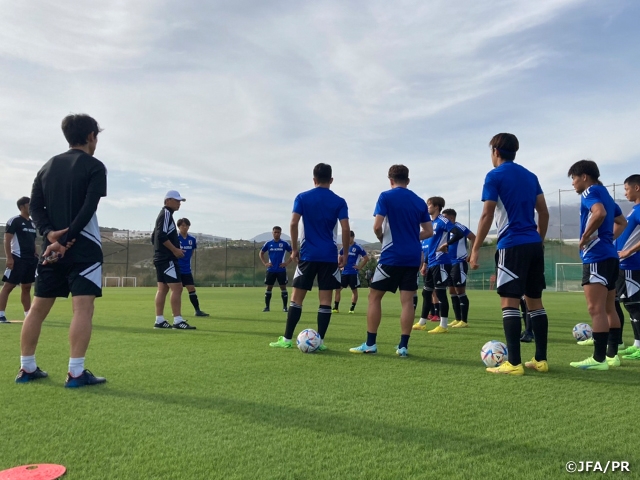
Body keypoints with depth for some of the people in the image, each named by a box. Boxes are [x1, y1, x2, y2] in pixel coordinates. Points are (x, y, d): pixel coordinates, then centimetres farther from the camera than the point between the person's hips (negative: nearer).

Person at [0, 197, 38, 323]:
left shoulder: (32, 223, 17)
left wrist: (36, 256, 16)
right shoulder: (14, 221, -6)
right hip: (18, 258, -8)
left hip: (31, 259, 8)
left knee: (26, 287, 12)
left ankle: (28, 314, 18)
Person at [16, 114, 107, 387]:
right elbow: (88, 209, -15)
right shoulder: (94, 167, -3)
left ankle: (26, 368, 21)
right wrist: (65, 241, -15)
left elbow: (35, 206, 6)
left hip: (52, 246, 7)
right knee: (83, 308, -7)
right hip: (83, 247, -7)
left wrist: (51, 234, -6)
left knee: (38, 307, 13)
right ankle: (76, 373, -9)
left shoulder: (48, 166, 16)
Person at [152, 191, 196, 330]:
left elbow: (155, 236, 23)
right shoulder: (166, 214, -10)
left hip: (161, 257, 11)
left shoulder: (164, 214, 20)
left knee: (163, 289, 10)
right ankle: (178, 321, -12)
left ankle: (159, 320, 12)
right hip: (167, 258, -11)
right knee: (177, 287, -12)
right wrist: (175, 249, -18)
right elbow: (162, 236, -22)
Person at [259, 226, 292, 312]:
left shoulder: (285, 244, -1)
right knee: (269, 287, 4)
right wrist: (265, 263, 3)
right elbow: (261, 253, 15)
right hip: (270, 270, 2)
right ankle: (267, 306, 12)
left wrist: (287, 263, -6)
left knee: (283, 287, -1)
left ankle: (285, 307, 6)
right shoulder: (268, 243, 5)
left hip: (281, 270, -2)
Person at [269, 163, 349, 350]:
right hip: (330, 256, 0)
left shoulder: (302, 198, 2)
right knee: (325, 300, 4)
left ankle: (287, 339, 7)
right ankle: (319, 341, 4)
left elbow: (293, 224, -7)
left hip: (308, 255, 0)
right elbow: (345, 229, -5)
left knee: (296, 297, 6)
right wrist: (345, 254, 3)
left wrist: (294, 249, 2)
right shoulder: (339, 201, 3)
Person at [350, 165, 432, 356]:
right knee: (407, 300, 4)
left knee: (374, 296, 5)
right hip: (413, 257, 5)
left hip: (391, 256, -4)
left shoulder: (386, 197, -4)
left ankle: (370, 344, 5)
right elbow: (429, 232, 10)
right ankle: (403, 346, 4)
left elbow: (377, 226, -12)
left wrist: (383, 239, 7)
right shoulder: (419, 201, 10)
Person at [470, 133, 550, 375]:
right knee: (535, 301, 11)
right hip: (534, 245, 7)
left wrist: (475, 250, -7)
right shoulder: (530, 176, 16)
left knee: (509, 302, -5)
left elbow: (487, 215, -10)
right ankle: (541, 359, 15)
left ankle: (514, 363, -6)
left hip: (512, 245, -7)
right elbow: (544, 213, 15)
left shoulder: (494, 176, -3)